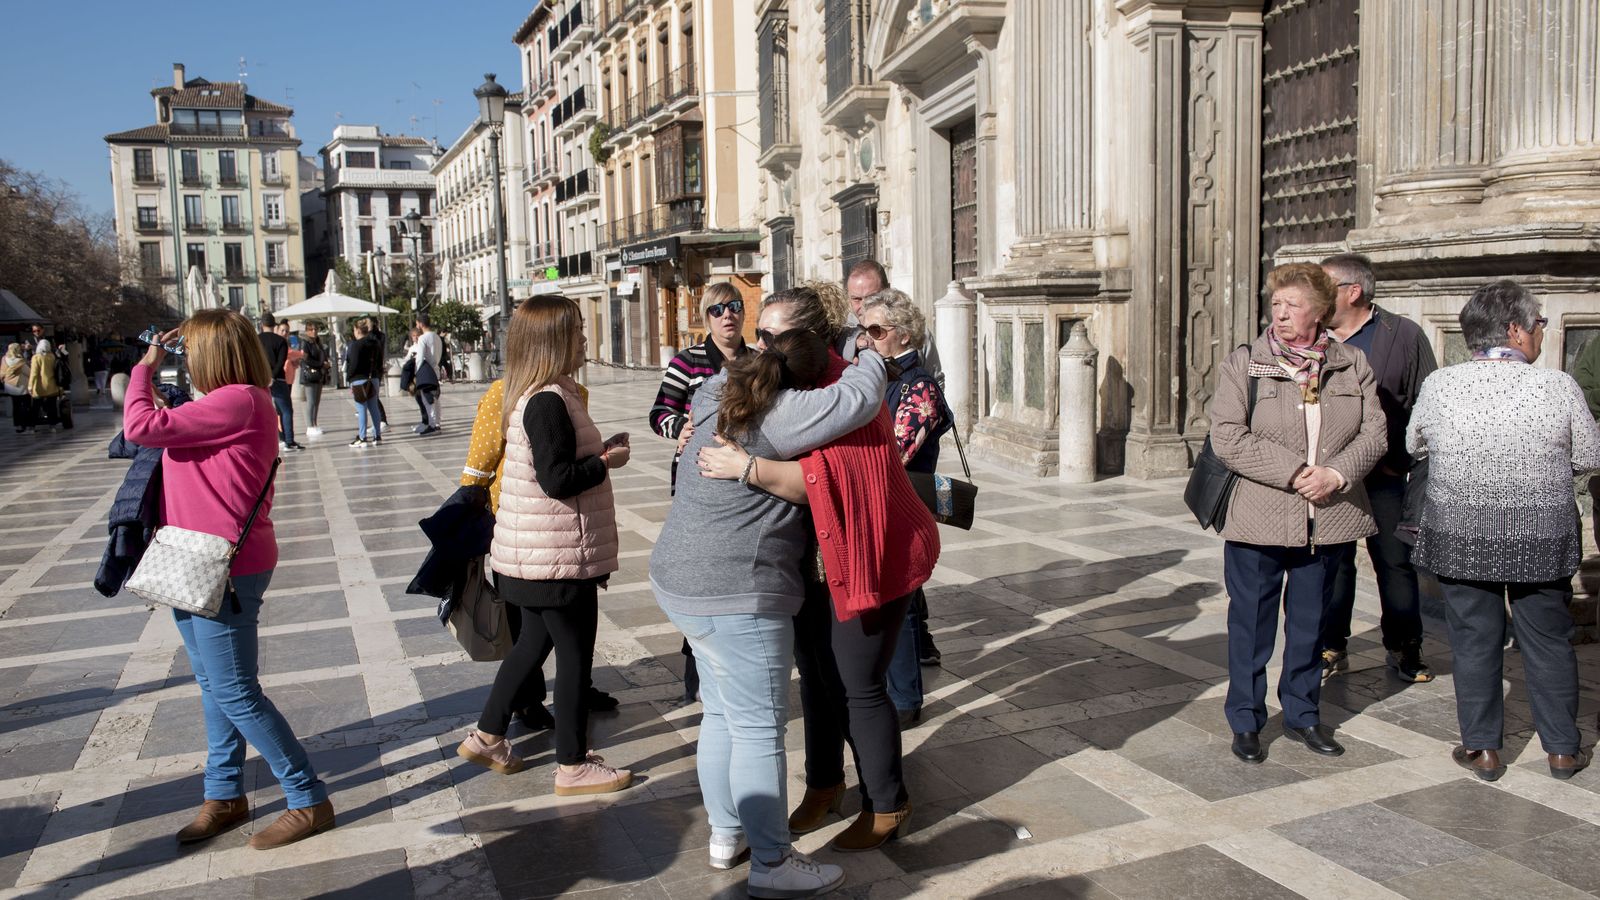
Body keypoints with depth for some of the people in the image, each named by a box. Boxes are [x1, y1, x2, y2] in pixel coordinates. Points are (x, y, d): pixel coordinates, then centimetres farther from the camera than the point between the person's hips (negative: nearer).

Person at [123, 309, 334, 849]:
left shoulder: (240, 401, -20)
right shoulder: (234, 404, 12)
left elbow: (142, 427, -20)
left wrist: (144, 369, -5)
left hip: (226, 569, -10)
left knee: (235, 693, -4)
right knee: (214, 686, 19)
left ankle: (309, 801, 7)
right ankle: (225, 795, 34)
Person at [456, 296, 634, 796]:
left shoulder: (535, 395, 9)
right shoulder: (548, 401, -21)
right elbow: (557, 479, -25)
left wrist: (599, 450, 9)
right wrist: (606, 461, -12)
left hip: (536, 552, 10)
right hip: (559, 555, -10)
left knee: (534, 641, 23)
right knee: (575, 656, 3)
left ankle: (487, 737, 35)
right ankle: (573, 767, 16)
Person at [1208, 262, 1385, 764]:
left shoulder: (1352, 366, 6)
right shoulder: (1242, 365, -3)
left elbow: (1374, 434, 3)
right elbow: (1227, 439, -12)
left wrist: (1337, 474, -15)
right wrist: (1293, 473, -19)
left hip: (1330, 521, 3)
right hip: (1259, 520, -3)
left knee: (1310, 622, 16)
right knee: (1251, 624, 6)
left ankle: (1302, 714, 32)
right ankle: (1245, 721, 20)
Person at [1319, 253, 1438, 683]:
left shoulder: (1404, 336, -1)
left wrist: (1401, 461, -8)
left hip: (1384, 479, -2)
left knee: (1396, 563, 7)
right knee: (1332, 563, 9)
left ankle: (1403, 649, 21)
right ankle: (1332, 647, 21)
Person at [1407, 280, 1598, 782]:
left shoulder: (1439, 385, -8)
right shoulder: (1560, 387, -11)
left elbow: (1413, 445, 8)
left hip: (1459, 534, 0)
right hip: (1543, 536, 0)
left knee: (1474, 641, 10)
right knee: (1548, 641, 15)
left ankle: (1482, 748, 19)